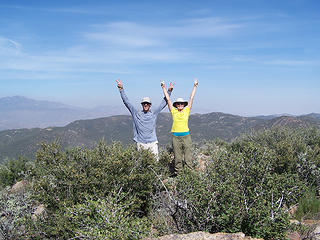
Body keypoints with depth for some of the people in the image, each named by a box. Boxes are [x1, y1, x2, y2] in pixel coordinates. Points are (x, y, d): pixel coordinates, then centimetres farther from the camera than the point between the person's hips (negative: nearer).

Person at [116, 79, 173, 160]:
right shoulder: (136, 114, 4)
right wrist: (121, 89, -1)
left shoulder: (154, 113, 7)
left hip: (152, 142, 1)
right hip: (141, 143, 0)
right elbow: (126, 102, 4)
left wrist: (169, 91, 5)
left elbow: (164, 103, 10)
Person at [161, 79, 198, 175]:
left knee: (188, 154, 1)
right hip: (176, 136, 0)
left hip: (186, 135, 0)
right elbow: (168, 99, 6)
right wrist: (163, 87, 7)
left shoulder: (187, 110, 6)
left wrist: (195, 86, 10)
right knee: (177, 156, 7)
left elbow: (191, 98, 8)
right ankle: (177, 171, 17)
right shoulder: (173, 111, 5)